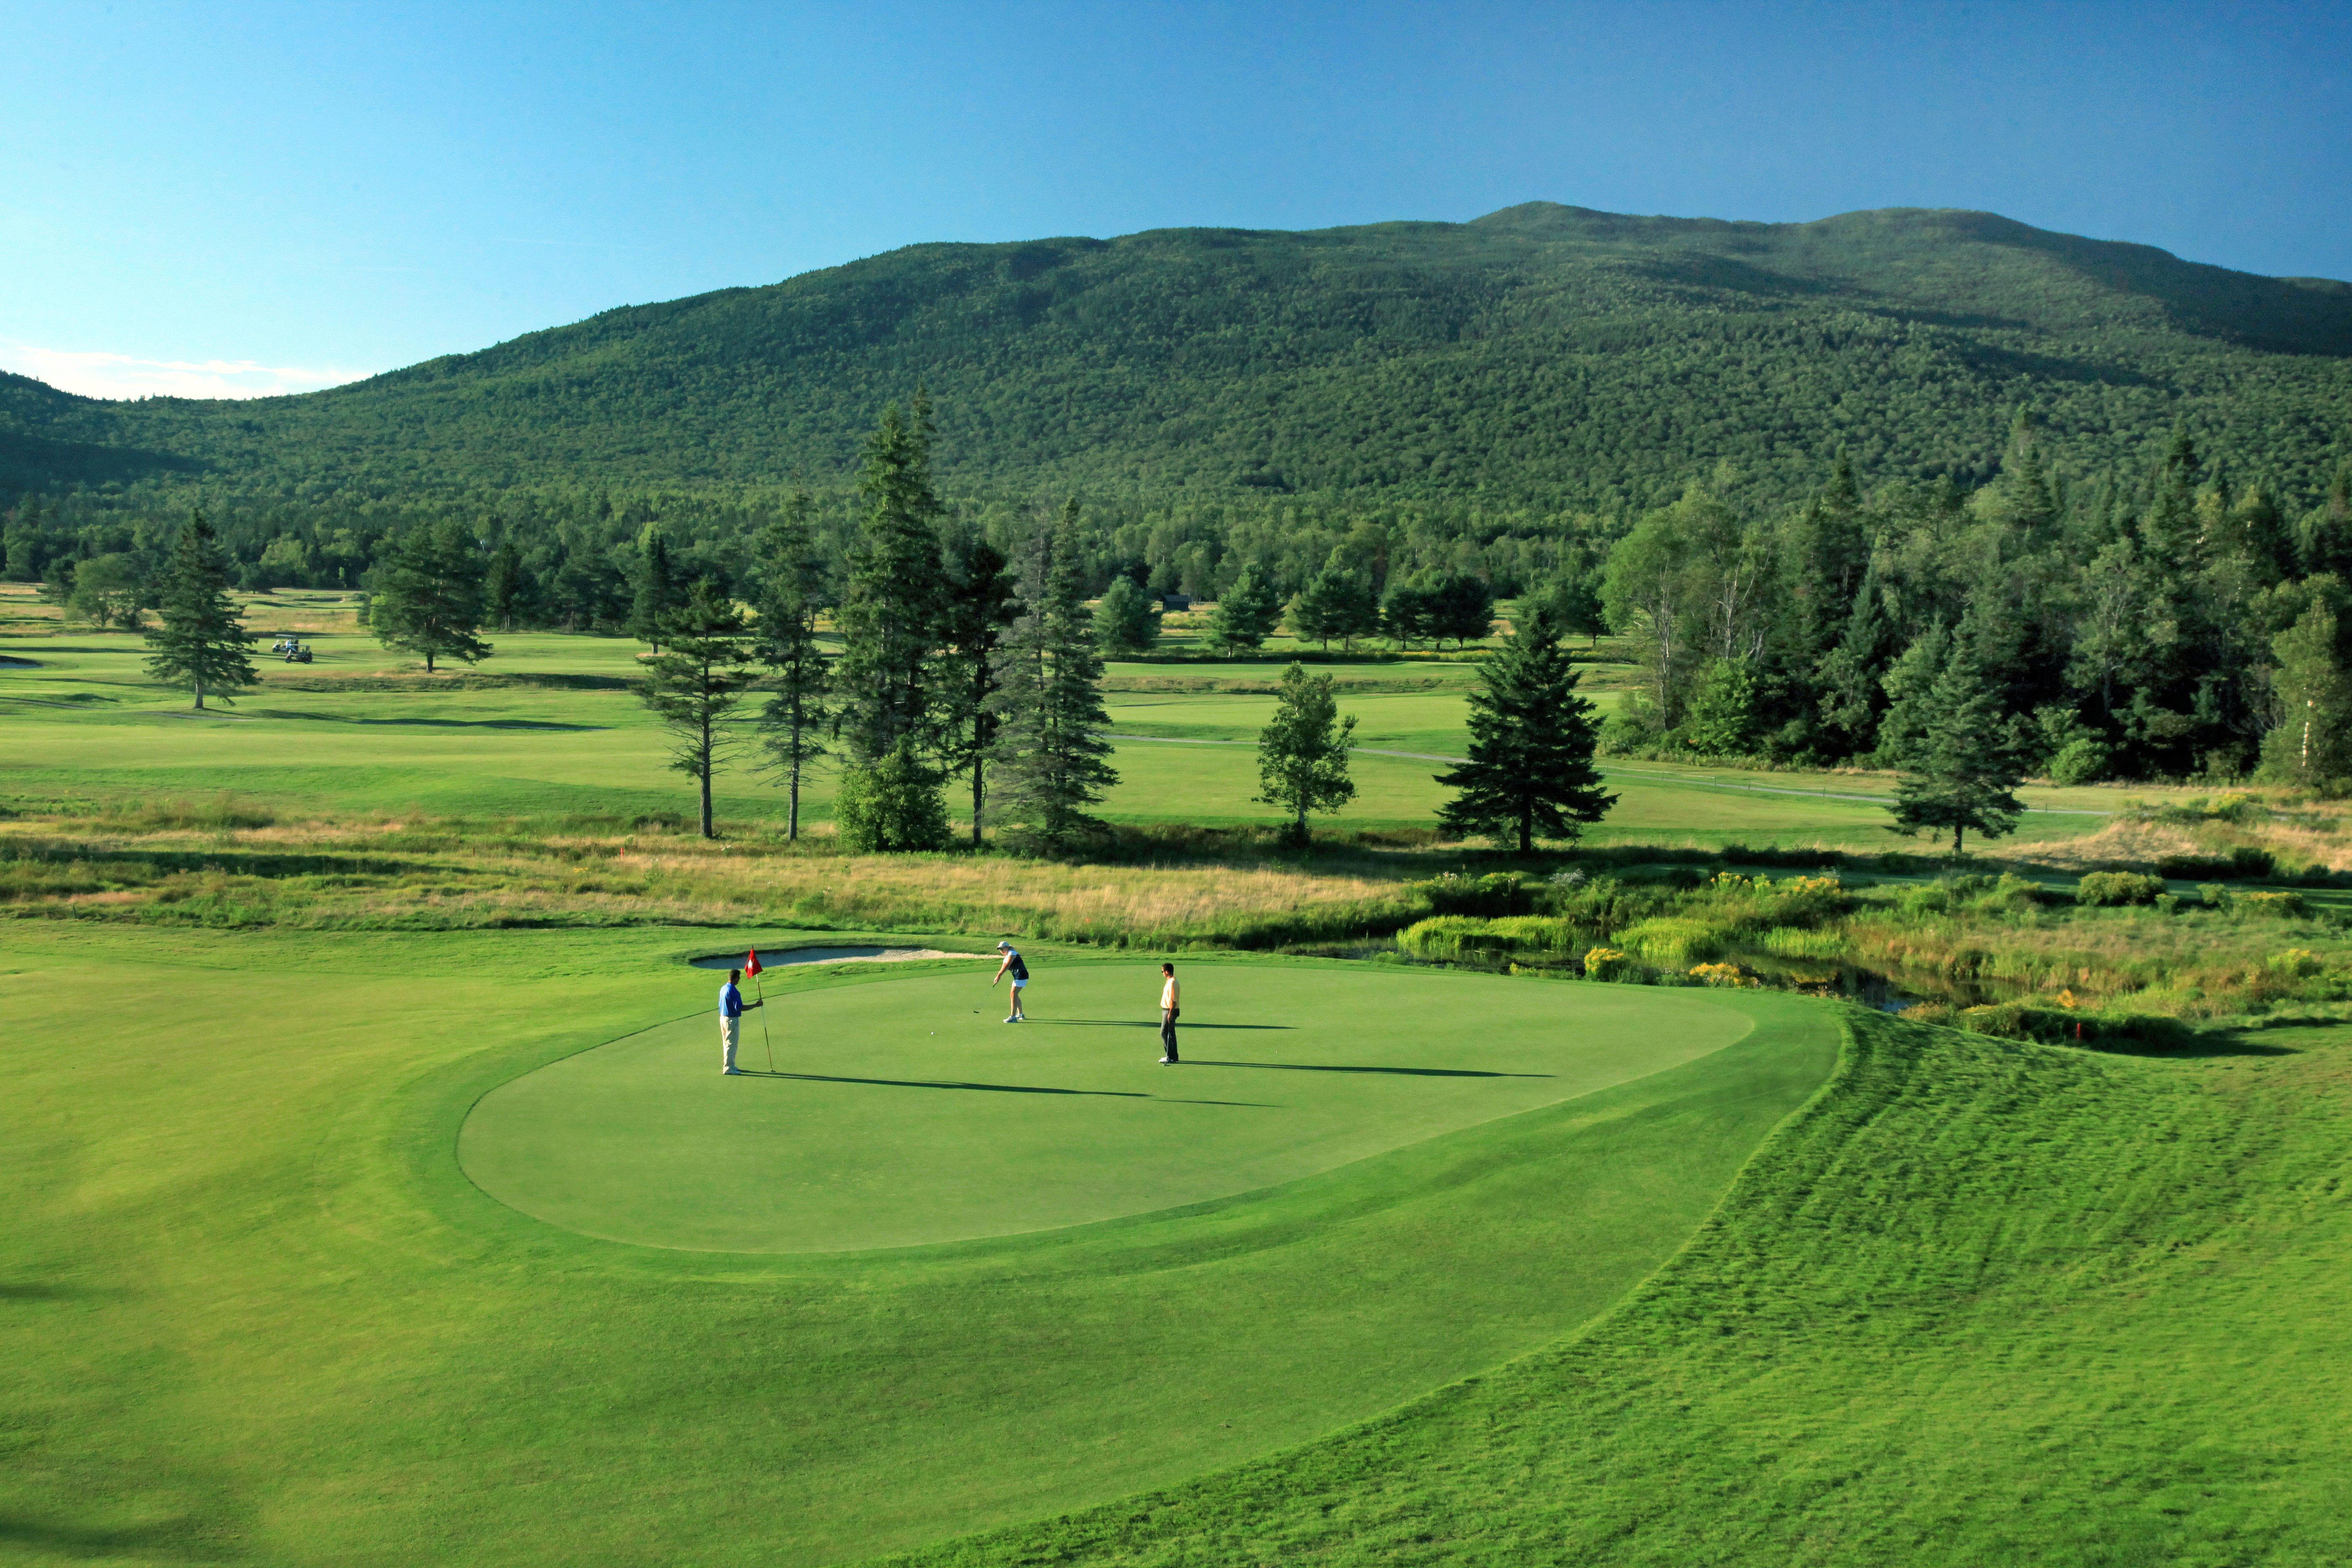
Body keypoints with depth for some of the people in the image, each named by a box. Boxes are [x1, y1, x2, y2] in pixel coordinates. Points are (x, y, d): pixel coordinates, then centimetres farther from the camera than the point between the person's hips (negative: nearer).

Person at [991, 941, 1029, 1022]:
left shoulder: (1012, 953, -10)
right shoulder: (1007, 957, 20)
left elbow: (1007, 966, -20)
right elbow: (1003, 968, 9)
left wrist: (999, 976, -23)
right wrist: (997, 977, -8)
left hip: (1021, 976, -10)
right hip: (1018, 977, 10)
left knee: (1013, 995, -13)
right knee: (1015, 995, 18)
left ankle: (1013, 1017, -15)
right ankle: (1021, 1015, 30)